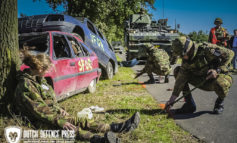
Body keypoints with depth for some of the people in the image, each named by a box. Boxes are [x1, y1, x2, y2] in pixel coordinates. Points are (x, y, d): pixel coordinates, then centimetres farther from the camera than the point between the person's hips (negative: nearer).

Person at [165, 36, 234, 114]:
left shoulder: (206, 49, -24)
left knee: (220, 83, -43)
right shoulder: (186, 61, -7)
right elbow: (181, 79, -10)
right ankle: (189, 104, -5)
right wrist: (172, 99, -16)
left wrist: (217, 70, -29)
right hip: (203, 81, 5)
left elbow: (229, 53, -20)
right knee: (177, 71, -8)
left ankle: (220, 101, -3)